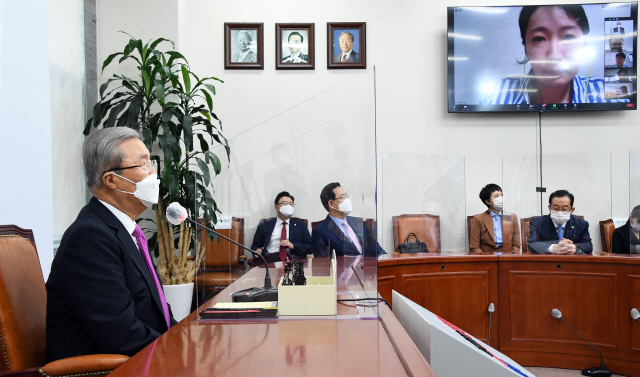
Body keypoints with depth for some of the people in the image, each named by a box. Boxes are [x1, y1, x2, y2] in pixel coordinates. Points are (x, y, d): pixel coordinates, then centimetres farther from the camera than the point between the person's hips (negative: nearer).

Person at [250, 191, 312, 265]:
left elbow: (310, 247, 13)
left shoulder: (300, 226, 21)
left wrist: (293, 246, -4)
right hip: (269, 259, 1)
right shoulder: (264, 226, 20)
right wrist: (257, 251, -5)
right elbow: (255, 246, 20)